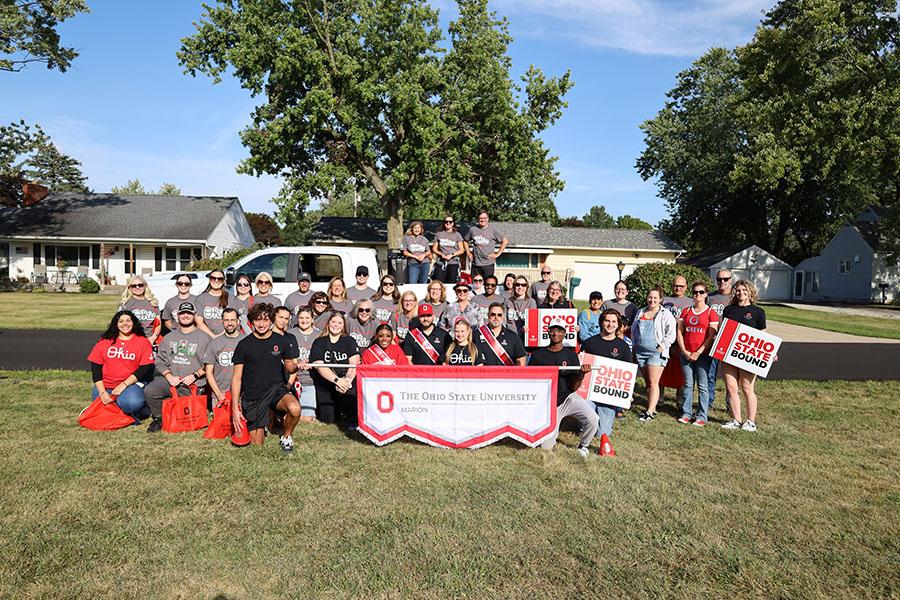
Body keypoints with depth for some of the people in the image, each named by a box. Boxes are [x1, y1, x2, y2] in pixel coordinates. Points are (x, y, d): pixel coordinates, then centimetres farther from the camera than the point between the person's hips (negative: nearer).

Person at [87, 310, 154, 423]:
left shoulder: (143, 342, 3)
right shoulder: (104, 342, 9)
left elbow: (145, 368, -4)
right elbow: (96, 368, 5)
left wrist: (124, 384, -13)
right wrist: (102, 392, -6)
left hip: (130, 384, -3)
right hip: (105, 385, 3)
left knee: (132, 403, -32)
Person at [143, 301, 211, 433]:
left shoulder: (204, 337, 5)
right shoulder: (169, 337, 19)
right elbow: (160, 360, 12)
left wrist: (195, 375, -13)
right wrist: (169, 376, -5)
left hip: (192, 383, -4)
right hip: (170, 379, 4)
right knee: (149, 391, -21)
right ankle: (158, 418, 1)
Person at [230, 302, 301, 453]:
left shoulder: (281, 341, 0)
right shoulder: (244, 345, -3)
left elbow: (289, 367, 11)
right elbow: (237, 378, -1)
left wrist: (296, 366, -14)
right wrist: (235, 408, -7)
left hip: (276, 389, 0)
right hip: (253, 397, 0)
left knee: (295, 408, -34)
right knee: (257, 445, 0)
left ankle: (286, 438, -4)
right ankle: (261, 428, 35)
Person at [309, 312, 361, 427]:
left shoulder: (349, 341, 8)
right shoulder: (319, 343, 4)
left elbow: (354, 364, -4)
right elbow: (319, 366, -9)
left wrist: (347, 380, -24)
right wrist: (337, 380, -22)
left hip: (346, 380, 0)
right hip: (326, 382, 0)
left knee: (352, 392, -32)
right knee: (328, 419, -12)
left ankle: (352, 418, -1)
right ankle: (337, 409, 24)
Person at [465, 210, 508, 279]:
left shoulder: (493, 230, 0)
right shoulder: (472, 229, 6)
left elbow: (505, 241, 4)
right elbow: (466, 241, 22)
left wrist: (498, 254, 0)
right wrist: (469, 253, 12)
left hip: (488, 264, -2)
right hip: (475, 264, 2)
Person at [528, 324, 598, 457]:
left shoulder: (571, 355, 0)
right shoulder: (538, 355, 0)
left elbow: (574, 387, -5)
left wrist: (581, 374, -22)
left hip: (568, 398, 0)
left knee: (592, 418, -27)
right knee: (546, 447, -2)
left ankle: (583, 446, 4)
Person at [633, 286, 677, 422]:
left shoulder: (666, 315, -3)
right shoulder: (640, 313, 14)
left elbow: (671, 335, -8)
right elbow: (633, 330, 21)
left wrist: (661, 348, -13)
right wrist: (635, 345, 11)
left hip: (657, 353, -6)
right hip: (640, 352, 6)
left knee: (653, 383, -9)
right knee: (647, 383, 10)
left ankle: (650, 412, -9)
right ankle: (652, 408, 19)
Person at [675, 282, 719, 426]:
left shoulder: (711, 313, 0)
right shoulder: (686, 311, 11)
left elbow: (712, 336, -6)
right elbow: (680, 332, 8)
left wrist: (698, 352, -11)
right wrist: (684, 351, -3)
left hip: (703, 354, -3)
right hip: (686, 354, 4)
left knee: (702, 386, 0)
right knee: (688, 385, 8)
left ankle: (702, 416, 6)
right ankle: (686, 413, 15)